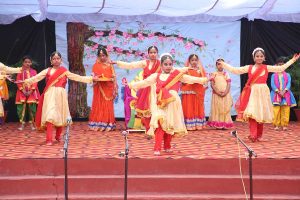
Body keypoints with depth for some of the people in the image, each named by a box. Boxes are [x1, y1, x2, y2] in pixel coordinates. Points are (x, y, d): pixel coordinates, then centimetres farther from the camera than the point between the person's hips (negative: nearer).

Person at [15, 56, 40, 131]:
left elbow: (35, 82, 0)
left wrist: (31, 91, -12)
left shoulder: (34, 72, 6)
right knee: (22, 108, -4)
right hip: (22, 92, 0)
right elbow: (18, 82, 0)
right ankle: (22, 123, 3)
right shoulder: (20, 72, 5)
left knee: (32, 108, -1)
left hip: (31, 92, 0)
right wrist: (23, 90, -12)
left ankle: (31, 123, 8)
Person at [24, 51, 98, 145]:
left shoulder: (65, 72, 11)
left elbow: (78, 77, 10)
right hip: (50, 95, -2)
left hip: (60, 95, 2)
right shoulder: (47, 71, 9)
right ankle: (49, 139, -14)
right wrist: (26, 81, -13)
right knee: (50, 115, -13)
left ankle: (58, 136, 29)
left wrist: (91, 79, 6)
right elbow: (36, 77, 0)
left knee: (60, 116, 8)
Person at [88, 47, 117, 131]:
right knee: (98, 106, -2)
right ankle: (98, 124, -2)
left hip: (108, 88, 0)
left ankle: (108, 124, 1)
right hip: (99, 89, 0)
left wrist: (115, 89, -4)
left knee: (108, 106, -1)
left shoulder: (110, 65, 6)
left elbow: (113, 77, 4)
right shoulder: (96, 65, 6)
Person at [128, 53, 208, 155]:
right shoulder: (157, 76, 9)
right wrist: (132, 84, 4)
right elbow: (145, 82, 9)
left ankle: (167, 146, 26)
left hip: (173, 104, 1)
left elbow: (190, 79, -2)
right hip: (161, 104, 0)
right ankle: (157, 148, -16)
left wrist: (204, 79, -13)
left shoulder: (177, 75, 5)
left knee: (170, 125, 7)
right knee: (160, 124, -15)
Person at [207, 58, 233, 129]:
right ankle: (217, 125, -2)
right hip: (216, 94, -1)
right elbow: (212, 84, -2)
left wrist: (225, 92, -13)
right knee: (217, 109, -4)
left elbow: (228, 84, 2)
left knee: (225, 109, -1)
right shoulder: (214, 74, 6)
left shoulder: (226, 74, 9)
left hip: (225, 94, 1)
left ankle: (225, 125, 1)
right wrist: (218, 92, -14)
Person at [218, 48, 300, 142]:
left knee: (260, 114, 5)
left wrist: (292, 60, 7)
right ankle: (253, 135, -16)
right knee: (252, 113, -13)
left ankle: (258, 135, 17)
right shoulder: (249, 68, 7)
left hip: (262, 92, 0)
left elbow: (281, 68, 8)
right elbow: (235, 70, 9)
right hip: (252, 93, 0)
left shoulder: (267, 68, 6)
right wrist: (223, 64, 8)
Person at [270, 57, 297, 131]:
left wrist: (284, 91, -16)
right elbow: (272, 85, -2)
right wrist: (278, 92, -16)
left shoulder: (287, 75, 12)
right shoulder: (273, 75, 8)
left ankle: (284, 125, 1)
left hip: (285, 95, 1)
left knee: (285, 111, -4)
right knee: (276, 111, -8)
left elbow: (289, 84, 0)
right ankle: (276, 125, -3)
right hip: (276, 95, -1)